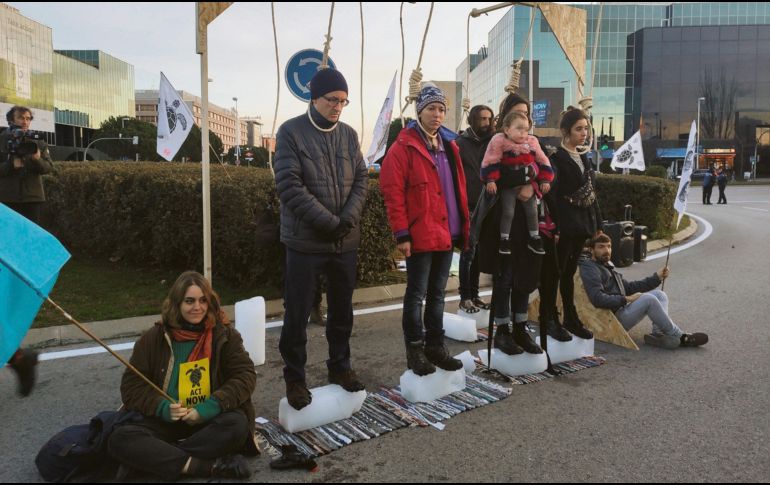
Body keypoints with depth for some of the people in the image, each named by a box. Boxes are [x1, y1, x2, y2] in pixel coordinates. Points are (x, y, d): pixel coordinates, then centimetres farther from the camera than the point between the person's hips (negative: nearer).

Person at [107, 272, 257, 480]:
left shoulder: (224, 334, -2)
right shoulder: (154, 338, 1)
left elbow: (246, 376, -7)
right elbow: (131, 385, 3)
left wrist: (209, 408, -20)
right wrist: (162, 407, -16)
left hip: (210, 420, -1)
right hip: (164, 421, 2)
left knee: (236, 424, -32)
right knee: (119, 439, -25)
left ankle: (162, 456, -22)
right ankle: (210, 466, -33)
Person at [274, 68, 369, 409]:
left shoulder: (349, 134, 10)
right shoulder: (291, 132, -5)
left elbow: (361, 179, 7)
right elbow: (289, 185, -14)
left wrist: (350, 217, -11)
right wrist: (329, 222, -17)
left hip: (345, 241, 5)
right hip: (305, 241, -4)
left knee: (342, 310, 15)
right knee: (297, 315, 3)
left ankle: (339, 366, 32)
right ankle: (294, 378, 20)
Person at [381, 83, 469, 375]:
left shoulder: (448, 145, 14)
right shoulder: (404, 147, -8)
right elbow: (392, 192, -14)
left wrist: (463, 226, 13)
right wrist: (402, 233, -17)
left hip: (447, 233, 7)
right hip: (420, 235, -7)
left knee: (437, 293, 15)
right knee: (416, 294, 2)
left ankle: (435, 346, 26)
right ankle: (415, 351, 14)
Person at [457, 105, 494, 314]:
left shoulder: (491, 142, 10)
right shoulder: (461, 143, -3)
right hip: (468, 207, -5)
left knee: (479, 252, 9)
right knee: (468, 252, -2)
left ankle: (474, 294, 19)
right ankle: (465, 297, 7)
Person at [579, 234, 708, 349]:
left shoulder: (607, 266, 22)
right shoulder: (590, 269, -10)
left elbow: (629, 287, 24)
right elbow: (598, 299, -23)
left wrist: (657, 277, 16)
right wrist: (626, 299, -18)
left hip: (622, 308, 10)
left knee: (659, 294, 6)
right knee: (648, 298, -25)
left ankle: (658, 333, -16)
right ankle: (679, 337, -14)